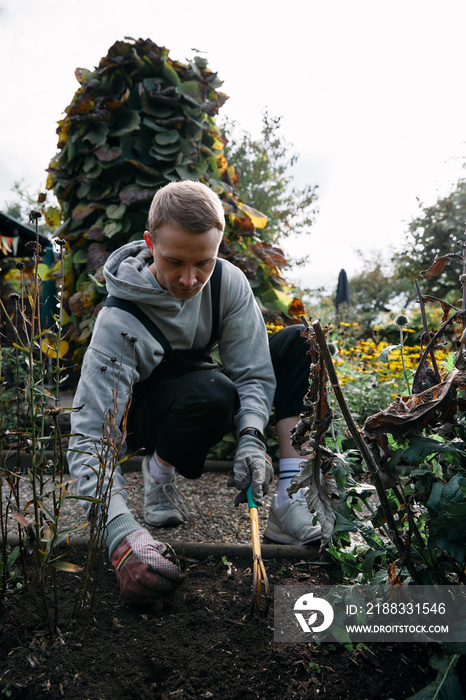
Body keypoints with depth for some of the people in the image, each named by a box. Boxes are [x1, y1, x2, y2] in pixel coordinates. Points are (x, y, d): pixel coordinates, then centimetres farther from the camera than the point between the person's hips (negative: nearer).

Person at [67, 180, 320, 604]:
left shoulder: (227, 282, -18)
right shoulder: (119, 322, -30)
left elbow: (253, 373, -16)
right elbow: (91, 438, -34)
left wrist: (252, 439, -36)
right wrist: (122, 533, -47)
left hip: (206, 402, 5)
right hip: (142, 415, -5)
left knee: (299, 341, -16)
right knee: (212, 393, -40)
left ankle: (290, 502, -22)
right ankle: (159, 469, -6)